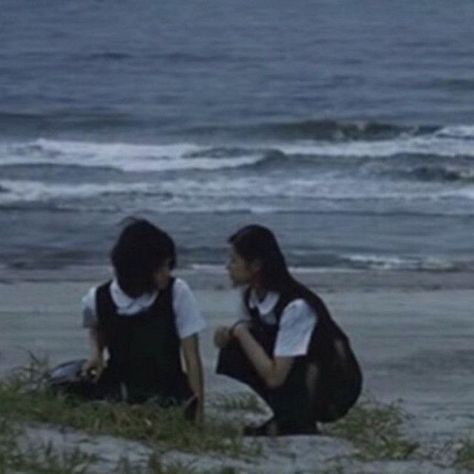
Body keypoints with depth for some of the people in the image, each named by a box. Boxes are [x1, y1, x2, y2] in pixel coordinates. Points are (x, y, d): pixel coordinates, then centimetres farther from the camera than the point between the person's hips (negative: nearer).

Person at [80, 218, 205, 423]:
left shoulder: (177, 292, -11)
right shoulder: (98, 299, -5)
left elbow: (191, 357, -10)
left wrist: (197, 413, -15)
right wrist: (97, 353, -2)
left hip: (166, 392, -4)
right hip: (117, 386, 4)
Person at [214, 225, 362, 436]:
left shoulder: (295, 306, -30)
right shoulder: (250, 295, -6)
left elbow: (274, 377, -32)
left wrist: (241, 332, -25)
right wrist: (230, 334, -16)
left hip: (335, 386, -7)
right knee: (234, 350, -9)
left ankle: (300, 427, -9)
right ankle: (283, 422, 0)